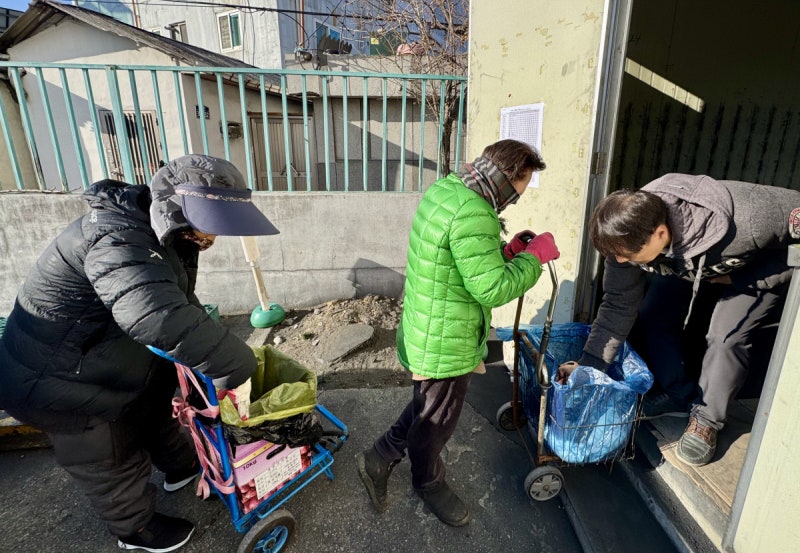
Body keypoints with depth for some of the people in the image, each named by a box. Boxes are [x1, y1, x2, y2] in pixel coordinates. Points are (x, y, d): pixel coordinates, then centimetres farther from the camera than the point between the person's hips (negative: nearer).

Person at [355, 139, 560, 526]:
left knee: (428, 408, 27)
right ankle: (428, 482, 44)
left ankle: (379, 459, 42)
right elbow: (492, 289, -26)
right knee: (437, 420, 17)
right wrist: (534, 257, -13)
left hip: (425, 331, 9)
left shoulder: (444, 189, 4)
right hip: (445, 345, -9)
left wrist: (507, 251, 3)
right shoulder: (473, 215, -29)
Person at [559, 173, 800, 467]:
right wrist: (588, 365, -24)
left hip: (761, 262, -3)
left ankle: (706, 418, 3)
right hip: (687, 263, 4)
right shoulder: (631, 233, -30)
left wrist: (740, 279, -27)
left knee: (726, 334, -18)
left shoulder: (740, 223, -45)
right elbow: (618, 305, -22)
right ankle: (678, 396, 11)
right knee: (654, 314, -9)